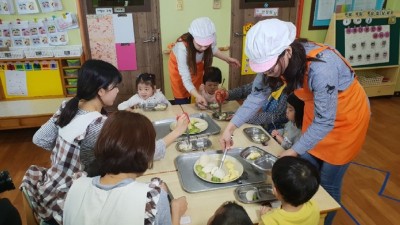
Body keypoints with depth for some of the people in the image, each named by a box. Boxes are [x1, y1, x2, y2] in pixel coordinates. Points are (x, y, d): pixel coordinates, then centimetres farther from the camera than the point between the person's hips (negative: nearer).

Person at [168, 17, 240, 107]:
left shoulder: (210, 40, -32)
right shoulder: (182, 48, -44)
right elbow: (186, 79, -42)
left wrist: (227, 59, -12)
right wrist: (198, 96, -55)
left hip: (197, 64, 3)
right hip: (178, 66, -3)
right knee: (182, 100, 0)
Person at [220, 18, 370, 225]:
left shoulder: (321, 67, -40)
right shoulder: (275, 60, -20)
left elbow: (324, 122, -31)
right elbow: (257, 95, -10)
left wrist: (293, 152, -27)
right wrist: (231, 127, -16)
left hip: (346, 115, -6)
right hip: (317, 110, 6)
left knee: (328, 183, 6)